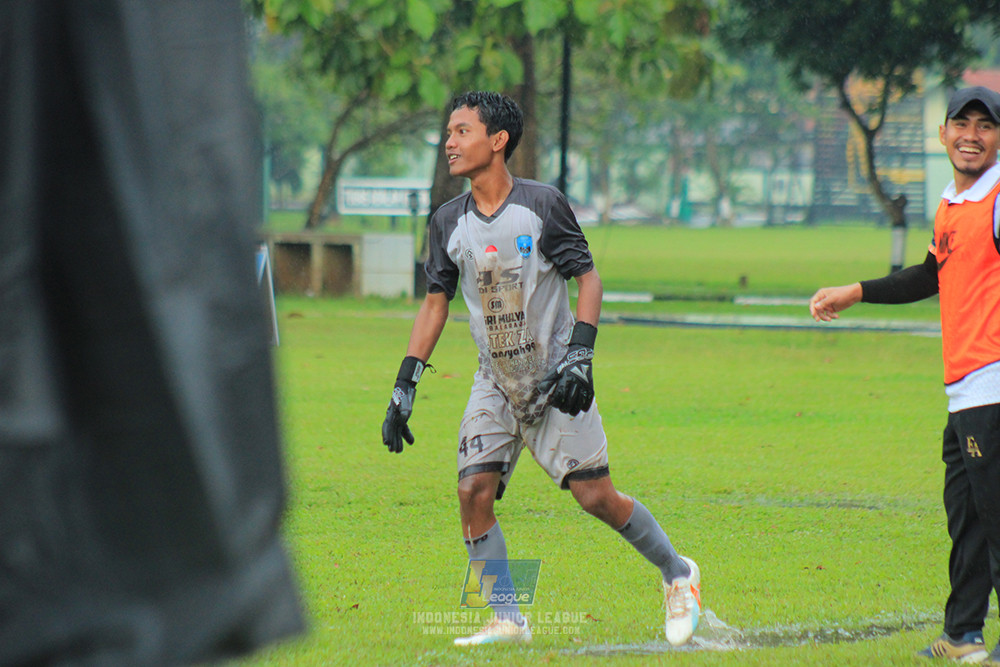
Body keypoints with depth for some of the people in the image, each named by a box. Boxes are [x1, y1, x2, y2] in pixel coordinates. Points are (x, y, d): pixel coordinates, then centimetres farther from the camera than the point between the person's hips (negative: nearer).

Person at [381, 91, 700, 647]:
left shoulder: (542, 204, -10)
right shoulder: (450, 222, 4)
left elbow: (588, 277, -6)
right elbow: (436, 302, 12)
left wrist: (580, 356, -17)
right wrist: (405, 386, 7)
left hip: (555, 379, -4)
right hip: (496, 385, 4)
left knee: (595, 495, -7)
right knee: (474, 489, -12)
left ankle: (678, 574, 15)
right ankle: (508, 621, -2)